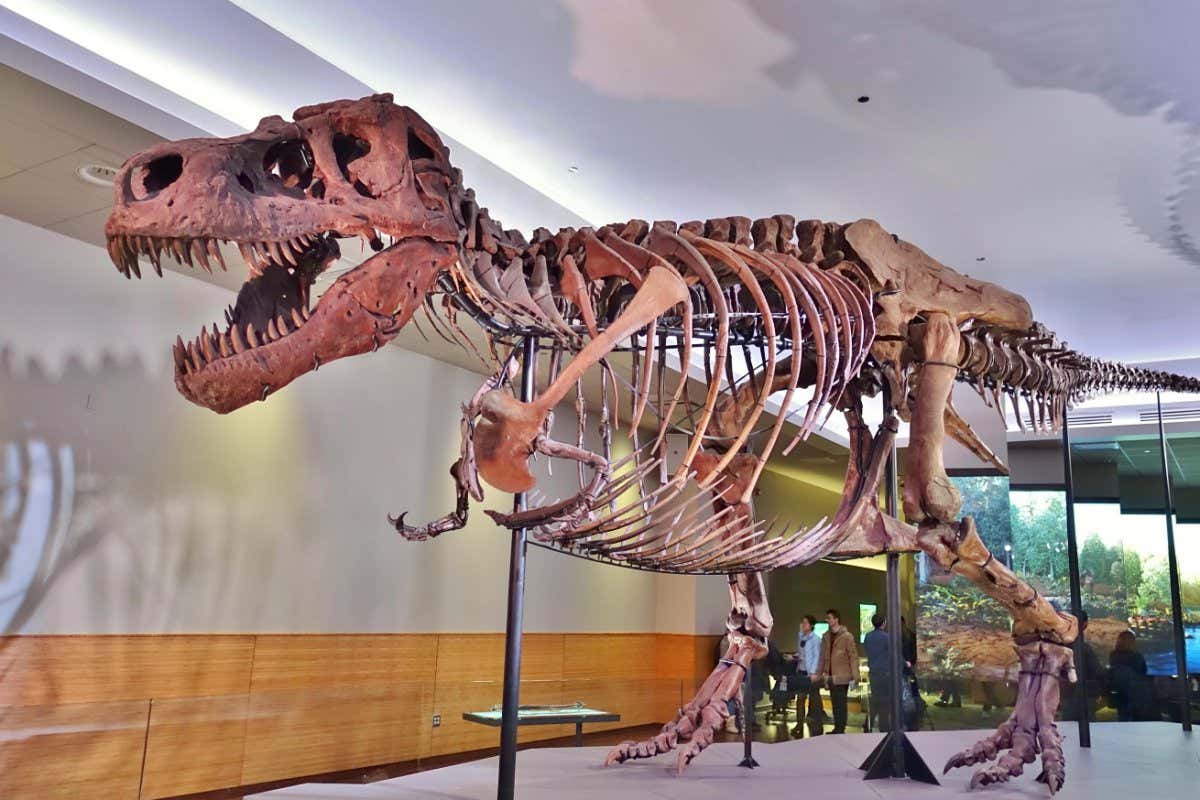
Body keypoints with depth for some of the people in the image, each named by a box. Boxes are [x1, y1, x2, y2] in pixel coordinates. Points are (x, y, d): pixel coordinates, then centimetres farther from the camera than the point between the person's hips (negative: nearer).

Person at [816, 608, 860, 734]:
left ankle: (840, 729, 7)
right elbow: (823, 657, 12)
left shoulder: (847, 636, -7)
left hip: (842, 677, -5)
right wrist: (819, 675, 7)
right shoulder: (826, 636, 10)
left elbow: (853, 657, -9)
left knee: (840, 704, -2)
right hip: (830, 677, 5)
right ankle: (837, 728, 20)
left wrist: (854, 677, -14)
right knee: (834, 704, 11)